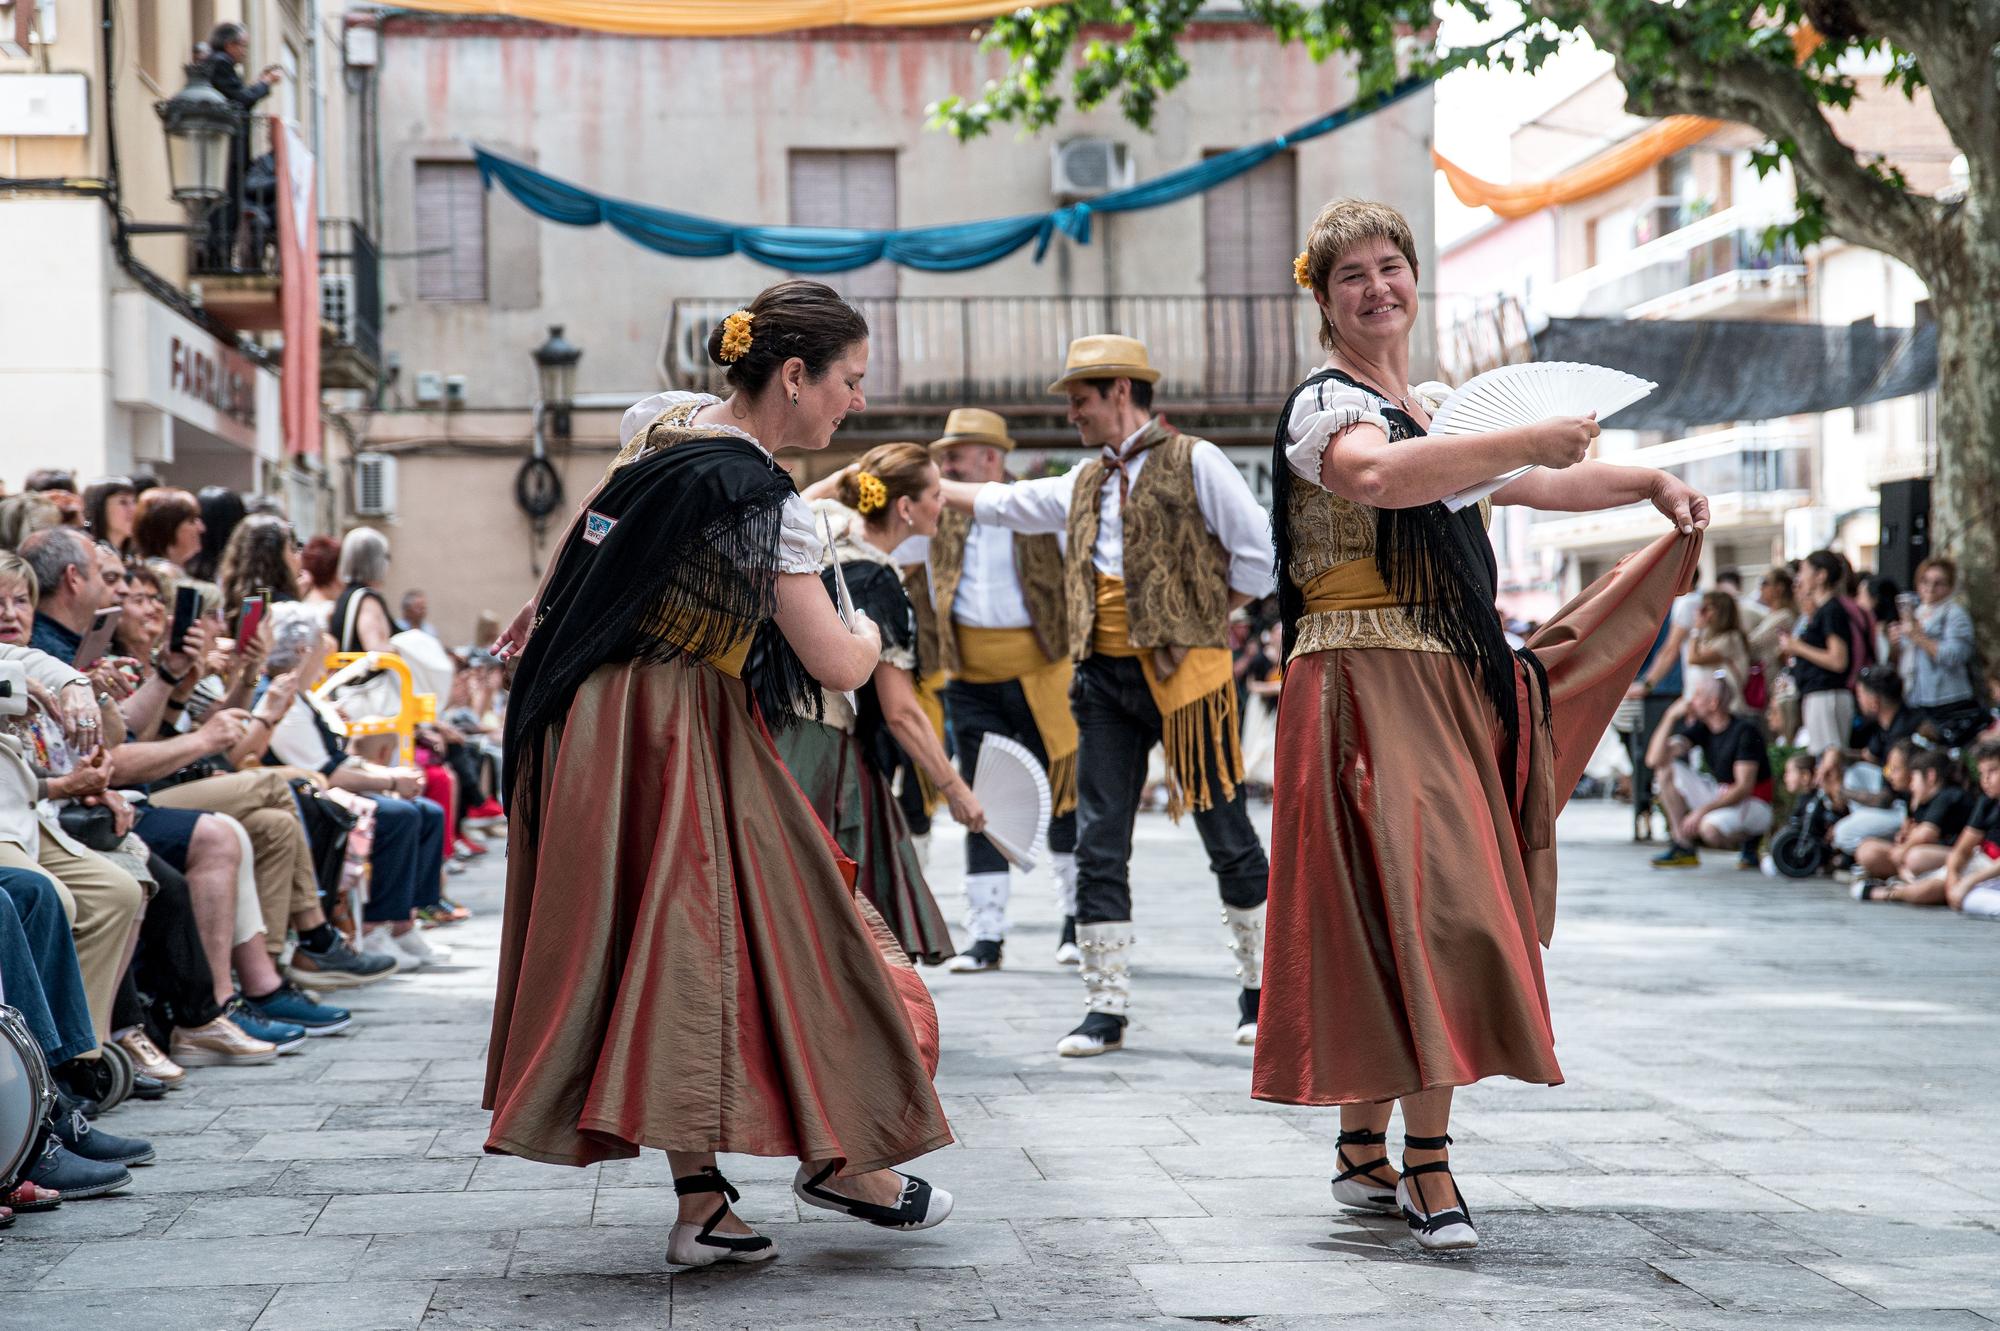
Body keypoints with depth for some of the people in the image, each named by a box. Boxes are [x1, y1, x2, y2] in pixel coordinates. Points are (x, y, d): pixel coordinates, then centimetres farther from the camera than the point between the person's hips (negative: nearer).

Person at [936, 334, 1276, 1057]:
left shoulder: (1193, 461, -2)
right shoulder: (1084, 485, 17)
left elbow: (1260, 555, -5)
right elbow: (997, 502, 24)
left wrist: (1198, 616, -3)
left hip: (1183, 674, -6)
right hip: (1106, 679, 6)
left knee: (1227, 835, 2)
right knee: (1099, 846, 1)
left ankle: (1260, 990, 15)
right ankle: (1106, 1006, 5)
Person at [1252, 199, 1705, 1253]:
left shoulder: (1438, 410, 21)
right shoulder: (1326, 403, -6)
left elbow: (1533, 485, 35)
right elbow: (1377, 473, -30)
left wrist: (1649, 483, 24)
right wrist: (1527, 440, -30)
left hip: (1448, 683, 8)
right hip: (1365, 682, -8)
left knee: (1391, 918, 8)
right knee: (1419, 900, -17)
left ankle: (1361, 1153, 15)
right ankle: (1427, 1163, -16)